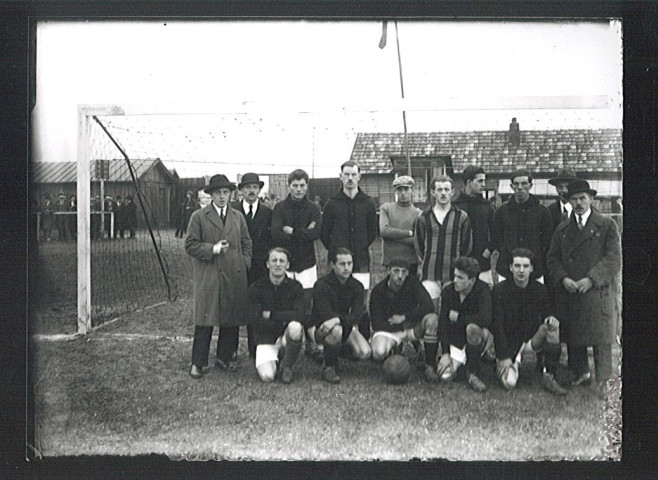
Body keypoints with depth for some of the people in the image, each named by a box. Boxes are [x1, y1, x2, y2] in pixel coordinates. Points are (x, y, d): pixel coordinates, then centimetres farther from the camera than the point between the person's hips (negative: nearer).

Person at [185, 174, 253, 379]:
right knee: (204, 322, -3)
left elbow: (246, 243, 18)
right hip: (208, 277, -4)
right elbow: (190, 245, -3)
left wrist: (244, 264, 6)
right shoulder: (199, 217, 1)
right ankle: (197, 363, 7)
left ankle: (224, 358, 22)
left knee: (232, 320, 7)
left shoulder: (238, 217, 14)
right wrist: (212, 249, -14)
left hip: (235, 277, 4)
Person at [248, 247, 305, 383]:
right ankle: (274, 360, 16)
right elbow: (255, 320, -13)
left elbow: (299, 316, -18)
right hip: (266, 338, 0)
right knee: (267, 376, -24)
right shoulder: (256, 287, -6)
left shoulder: (295, 287, -4)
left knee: (295, 327, -35)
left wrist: (271, 314, -16)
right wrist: (283, 321, -16)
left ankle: (286, 366, -10)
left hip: (286, 336, 1)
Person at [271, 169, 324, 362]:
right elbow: (275, 234, -12)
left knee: (307, 306, -2)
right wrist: (303, 233, -11)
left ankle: (312, 345, 7)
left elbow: (316, 233, -11)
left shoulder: (313, 209, 5)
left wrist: (291, 231, -10)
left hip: (306, 264, 0)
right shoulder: (280, 208, 3)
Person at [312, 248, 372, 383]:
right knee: (336, 330, -39)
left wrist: (338, 319, -35)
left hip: (346, 327, 5)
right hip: (322, 329, -5)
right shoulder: (321, 285, -17)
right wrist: (348, 319, -31)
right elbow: (326, 315, -24)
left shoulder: (357, 286, -4)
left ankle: (342, 349, 16)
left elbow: (357, 316, -16)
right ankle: (328, 367, -17)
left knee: (365, 353, -17)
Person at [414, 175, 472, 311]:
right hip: (429, 274, 0)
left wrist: (458, 264, 6)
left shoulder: (462, 217, 5)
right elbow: (418, 244, 12)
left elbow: (467, 245, 8)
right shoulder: (424, 217, 6)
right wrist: (426, 263, 9)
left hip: (453, 274, 0)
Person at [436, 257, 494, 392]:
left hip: (482, 337, -4)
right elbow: (443, 323, -9)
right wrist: (445, 353, -17)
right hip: (456, 340, 4)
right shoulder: (448, 291, -7)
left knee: (472, 328, -39)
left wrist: (458, 317, -21)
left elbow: (486, 319, -35)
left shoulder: (482, 290, -19)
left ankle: (472, 374, -17)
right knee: (445, 376, -16)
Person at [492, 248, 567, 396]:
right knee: (509, 383, -23)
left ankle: (549, 377, -19)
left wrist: (551, 319, -21)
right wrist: (503, 356, -18)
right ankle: (516, 361, 14)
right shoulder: (499, 291, -12)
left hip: (533, 338, 2)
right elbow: (497, 327, -13)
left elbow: (546, 314, 7)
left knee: (553, 326, -28)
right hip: (509, 343, -2)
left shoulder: (540, 290, -3)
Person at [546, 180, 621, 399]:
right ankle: (580, 373, 24)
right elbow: (553, 258, 10)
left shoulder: (607, 225, 2)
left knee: (601, 337, -4)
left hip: (598, 291, -3)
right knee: (573, 336, 8)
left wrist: (592, 279, -15)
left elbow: (614, 258, -5)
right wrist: (563, 278, -8)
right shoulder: (562, 229, 13)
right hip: (569, 292, 4)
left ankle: (603, 380, 5)